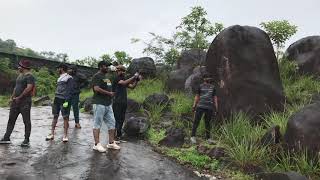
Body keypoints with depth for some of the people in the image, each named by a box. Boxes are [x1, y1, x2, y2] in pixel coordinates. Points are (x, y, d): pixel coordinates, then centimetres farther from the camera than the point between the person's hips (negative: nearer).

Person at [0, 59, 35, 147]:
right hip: (16, 101, 9)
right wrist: (12, 97, 11)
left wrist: (19, 97, -15)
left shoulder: (29, 76, -11)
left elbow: (29, 88, -21)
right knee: (11, 119, 11)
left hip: (25, 101, -9)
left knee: (26, 121, -1)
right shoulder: (20, 75, 18)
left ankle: (26, 140, 6)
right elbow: (16, 87, 22)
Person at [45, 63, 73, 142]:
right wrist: (55, 98, 17)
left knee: (65, 117, -2)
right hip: (57, 99, 7)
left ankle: (65, 135, 4)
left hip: (64, 100, -7)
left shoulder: (69, 78, -6)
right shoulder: (59, 78, 18)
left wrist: (67, 101, -18)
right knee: (55, 116, 8)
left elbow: (69, 90, -12)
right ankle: (52, 134, 14)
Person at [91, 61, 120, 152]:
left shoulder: (108, 76, 18)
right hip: (99, 103, -9)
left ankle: (111, 143, 18)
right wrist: (109, 93, -14)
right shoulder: (97, 76, -8)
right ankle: (97, 144, 5)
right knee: (97, 124, -1)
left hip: (108, 103, 9)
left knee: (112, 123, 9)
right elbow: (96, 88, -20)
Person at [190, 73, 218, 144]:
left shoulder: (212, 87, 12)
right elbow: (197, 96, 10)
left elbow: (215, 98, 13)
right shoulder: (201, 86, 7)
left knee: (208, 122, 8)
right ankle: (193, 136, 1)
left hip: (209, 107, 2)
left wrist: (216, 108, 7)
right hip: (200, 106, -2)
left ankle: (208, 138, 17)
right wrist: (194, 106, 3)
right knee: (196, 121, -5)